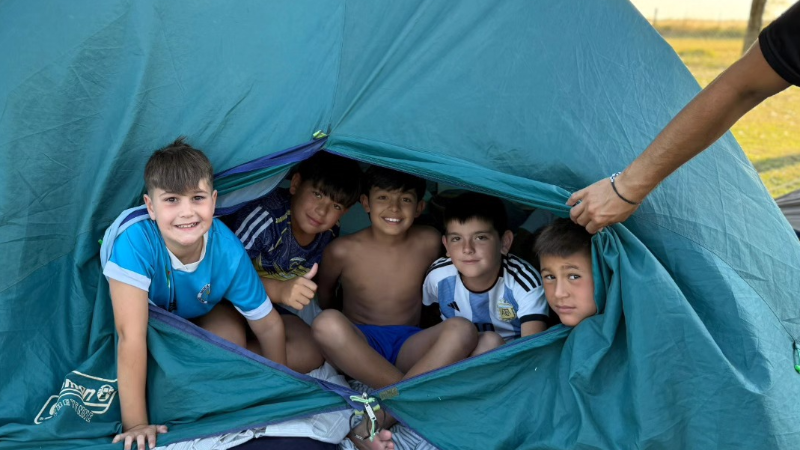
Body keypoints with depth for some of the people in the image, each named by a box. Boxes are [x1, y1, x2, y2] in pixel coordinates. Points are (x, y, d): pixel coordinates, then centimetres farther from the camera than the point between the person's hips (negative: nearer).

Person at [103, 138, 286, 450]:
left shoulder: (228, 252, -30)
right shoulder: (135, 243, -41)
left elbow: (268, 325, -18)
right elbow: (132, 335, -42)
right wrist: (136, 423, -42)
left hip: (199, 327, 2)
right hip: (149, 334, -2)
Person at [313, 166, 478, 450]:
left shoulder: (428, 243, -2)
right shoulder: (343, 251, -5)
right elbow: (322, 296, 11)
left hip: (407, 348, 2)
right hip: (358, 348, -1)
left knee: (463, 330, -29)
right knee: (327, 323, -35)